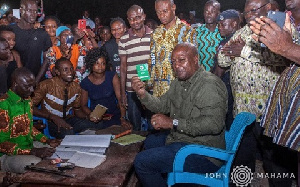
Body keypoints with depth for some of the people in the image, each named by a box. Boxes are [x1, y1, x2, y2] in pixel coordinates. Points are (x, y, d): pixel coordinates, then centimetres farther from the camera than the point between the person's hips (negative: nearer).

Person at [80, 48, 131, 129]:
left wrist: (123, 118, -24)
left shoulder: (112, 76, -5)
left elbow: (120, 98, -12)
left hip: (113, 114, -1)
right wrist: (90, 115, -16)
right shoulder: (85, 83, -2)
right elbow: (83, 105, 7)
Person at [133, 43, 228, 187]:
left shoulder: (210, 84, -22)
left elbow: (214, 124, -32)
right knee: (150, 141, 31)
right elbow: (163, 105, 15)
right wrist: (143, 94, -5)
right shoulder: (178, 83, 11)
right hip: (180, 139, 10)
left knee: (142, 161, -16)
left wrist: (173, 123, -27)